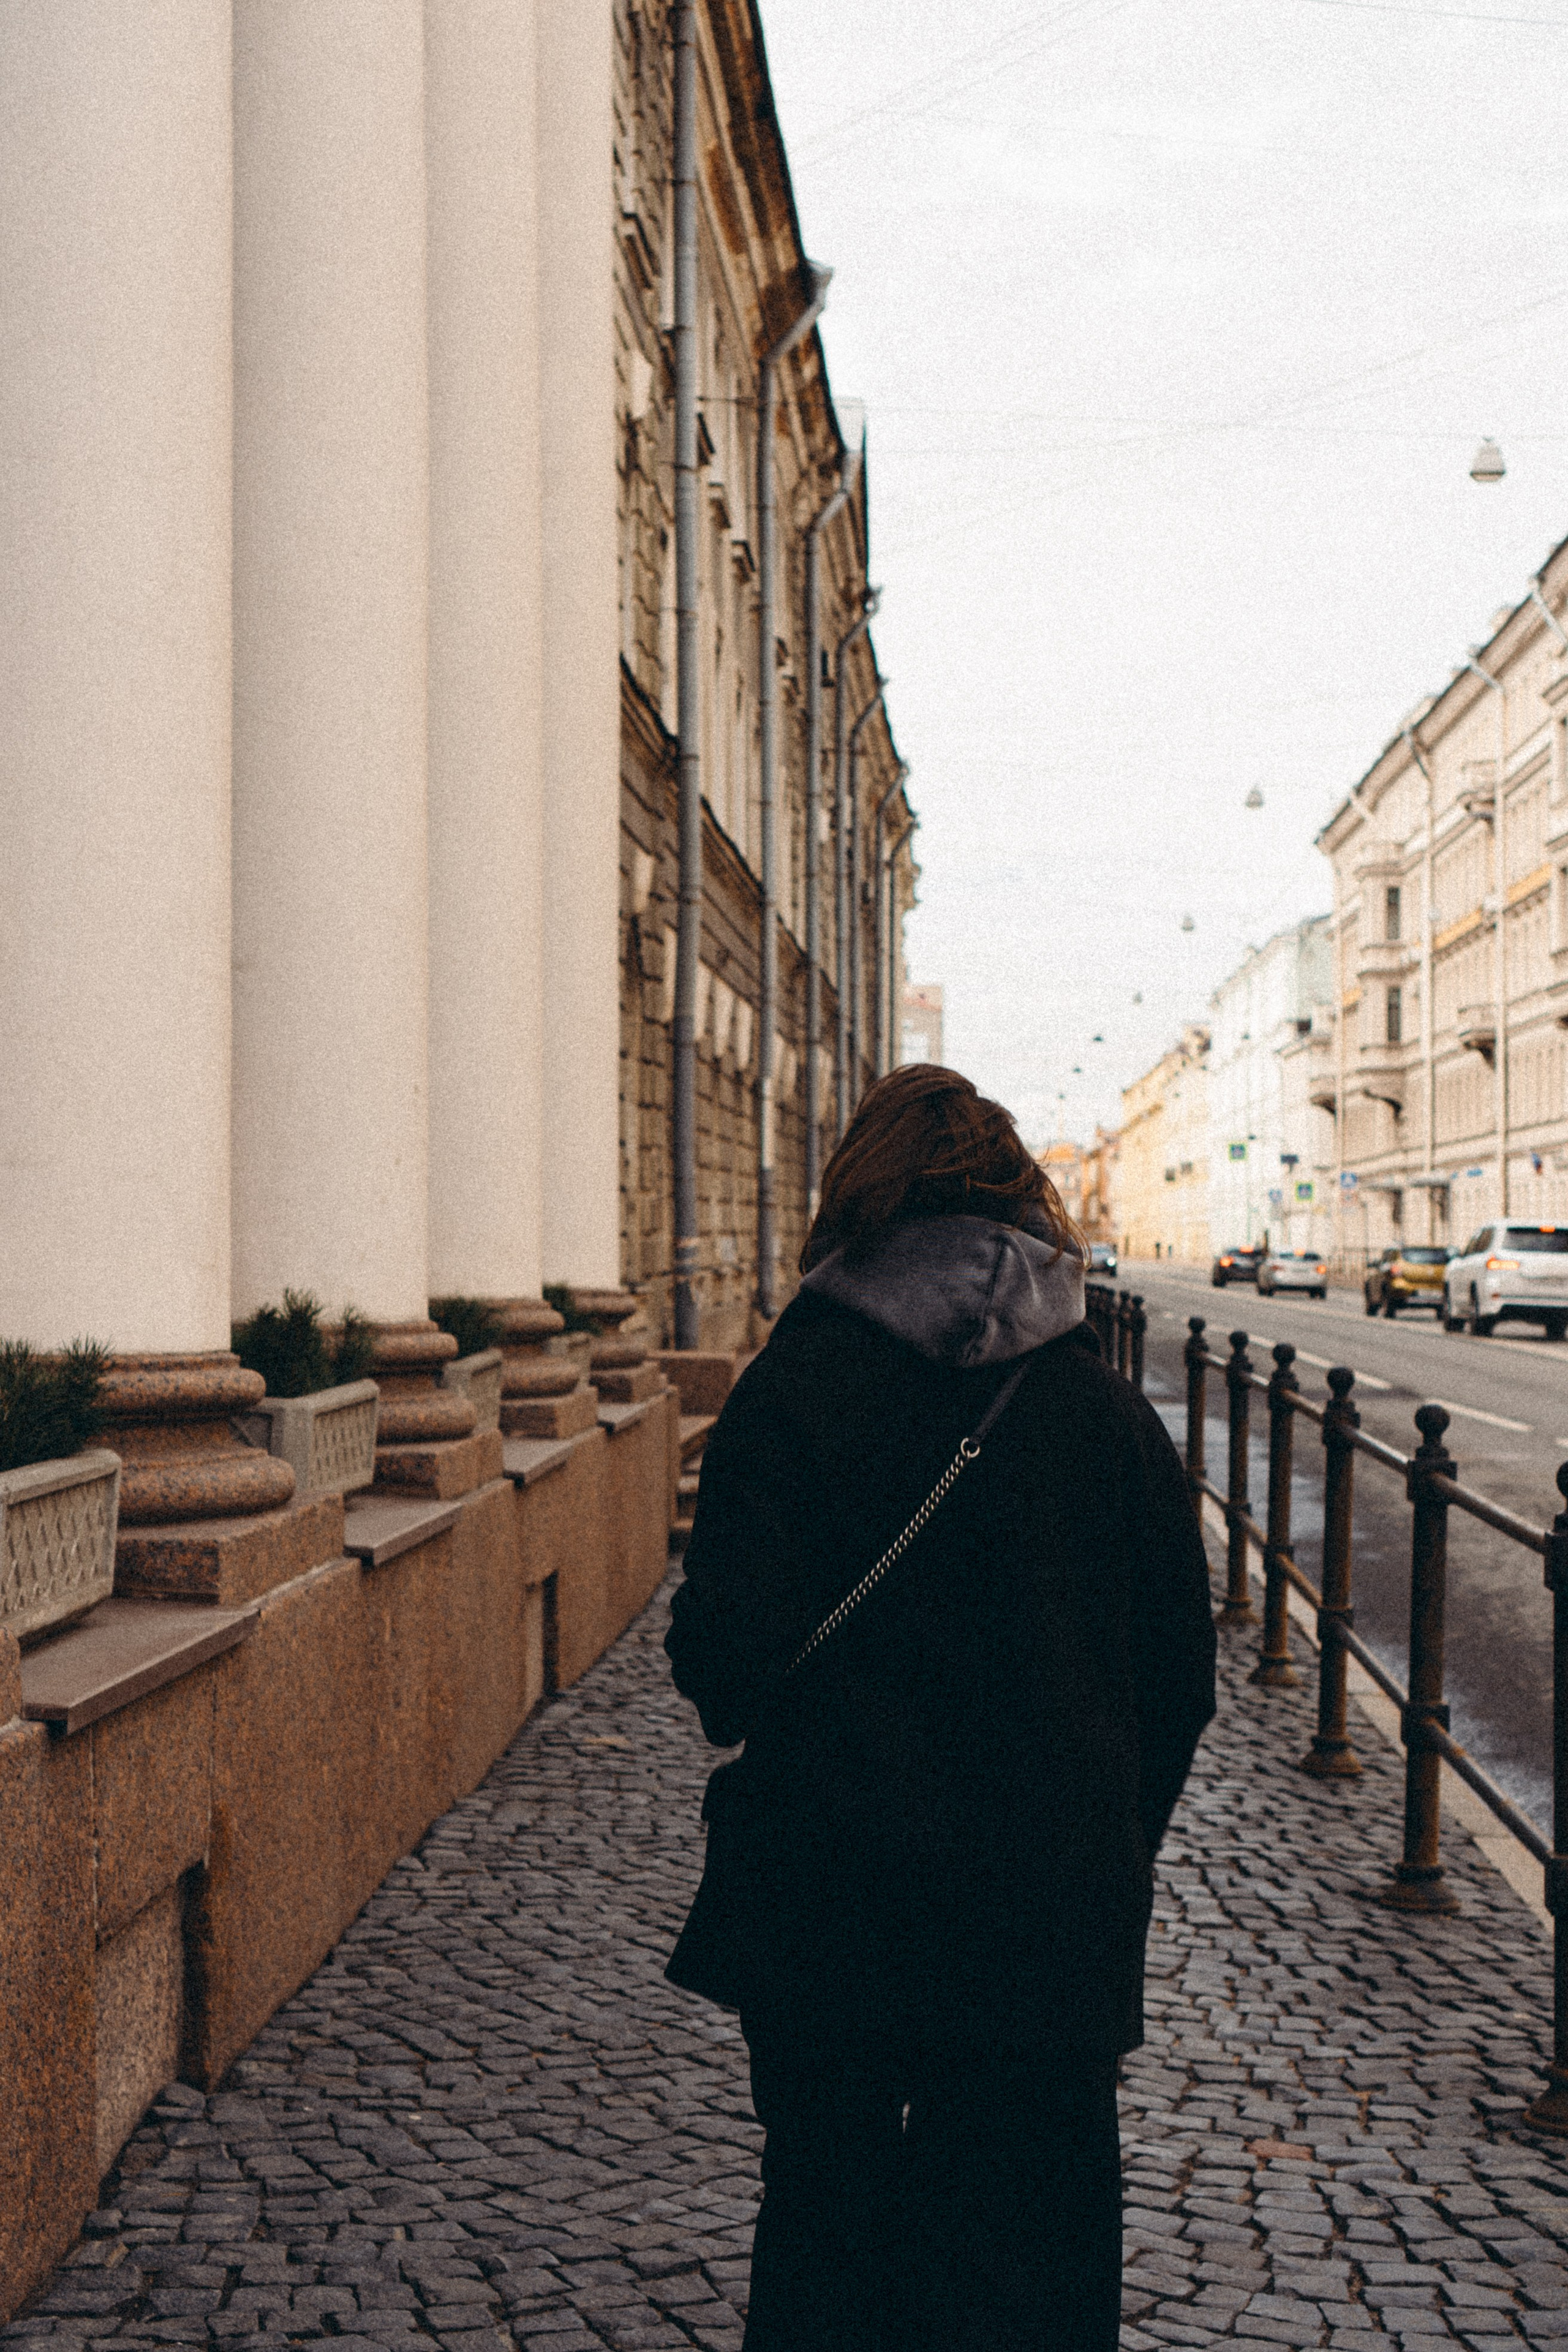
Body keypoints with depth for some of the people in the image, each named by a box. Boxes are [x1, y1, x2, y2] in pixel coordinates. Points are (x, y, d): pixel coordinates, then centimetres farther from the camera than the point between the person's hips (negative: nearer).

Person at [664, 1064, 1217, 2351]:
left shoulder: (789, 1391, -9)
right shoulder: (1112, 1414, -2)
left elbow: (727, 1649, -14)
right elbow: (1182, 1680, 2)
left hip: (827, 1906, -1)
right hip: (1051, 1928, 1)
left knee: (826, 2215, 17)